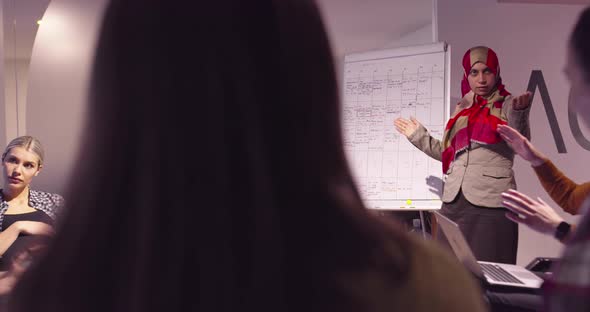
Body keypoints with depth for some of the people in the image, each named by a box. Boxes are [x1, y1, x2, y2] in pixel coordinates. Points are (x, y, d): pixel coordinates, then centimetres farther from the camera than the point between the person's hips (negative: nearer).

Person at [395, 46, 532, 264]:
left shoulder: (507, 104, 3)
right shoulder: (462, 108, 16)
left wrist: (520, 113, -30)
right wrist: (418, 136, 18)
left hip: (491, 202, -4)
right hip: (454, 201, 5)